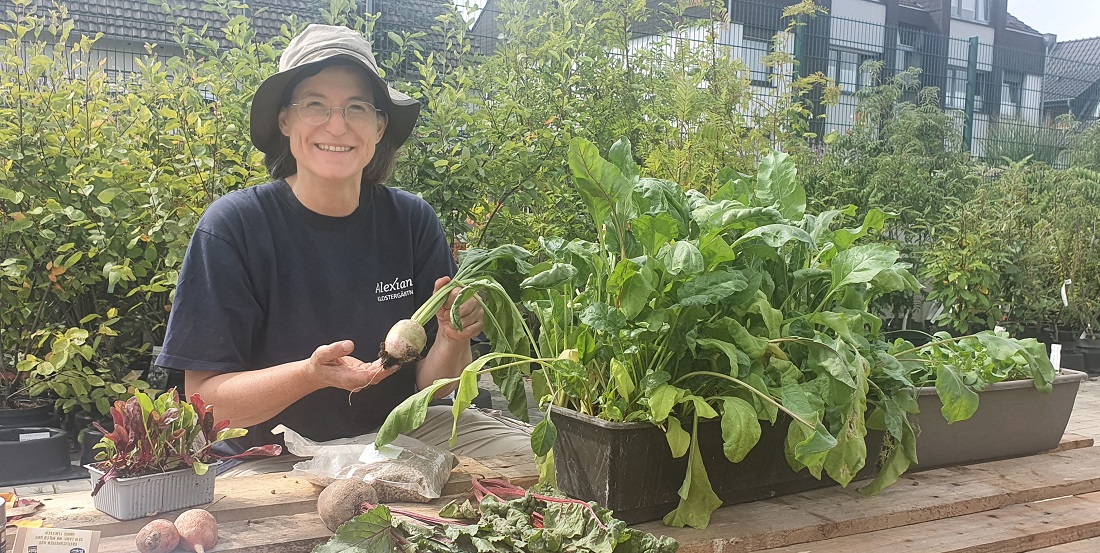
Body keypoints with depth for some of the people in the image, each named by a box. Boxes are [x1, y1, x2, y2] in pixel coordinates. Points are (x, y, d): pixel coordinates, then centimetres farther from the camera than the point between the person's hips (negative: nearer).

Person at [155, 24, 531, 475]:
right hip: (272, 453, -3)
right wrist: (311, 375, -31)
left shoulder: (413, 222, -4)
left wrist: (452, 340, -23)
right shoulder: (232, 226, -13)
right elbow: (204, 398, -15)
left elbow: (429, 383, 0)